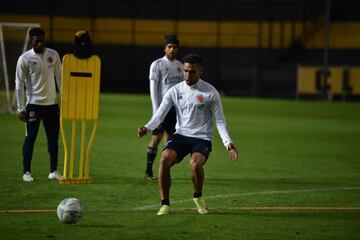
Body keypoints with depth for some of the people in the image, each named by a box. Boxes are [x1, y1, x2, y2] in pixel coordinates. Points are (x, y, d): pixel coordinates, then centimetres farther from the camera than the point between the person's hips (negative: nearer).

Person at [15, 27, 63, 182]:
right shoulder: (25, 58, -7)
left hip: (52, 104, 4)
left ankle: (54, 171, 12)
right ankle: (27, 172, 3)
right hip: (34, 104, -4)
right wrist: (21, 108, -9)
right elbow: (19, 84, -6)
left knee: (53, 137, 6)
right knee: (30, 137, -3)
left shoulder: (53, 55, 3)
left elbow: (59, 77, 10)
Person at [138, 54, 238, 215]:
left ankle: (198, 197, 0)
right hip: (180, 135, 3)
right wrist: (147, 128, -22)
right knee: (164, 159, -26)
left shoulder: (211, 93, -2)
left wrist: (228, 143, -12)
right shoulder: (175, 91, 5)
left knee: (195, 163, -32)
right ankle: (165, 204, -11)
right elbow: (160, 114, -2)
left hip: (202, 138, -3)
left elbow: (219, 120, 1)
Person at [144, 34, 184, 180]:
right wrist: (156, 109, -12)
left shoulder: (179, 65, 13)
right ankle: (148, 171, -2)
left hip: (176, 107, 5)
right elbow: (153, 88, -6)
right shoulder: (157, 65, -3)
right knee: (156, 138, -7)